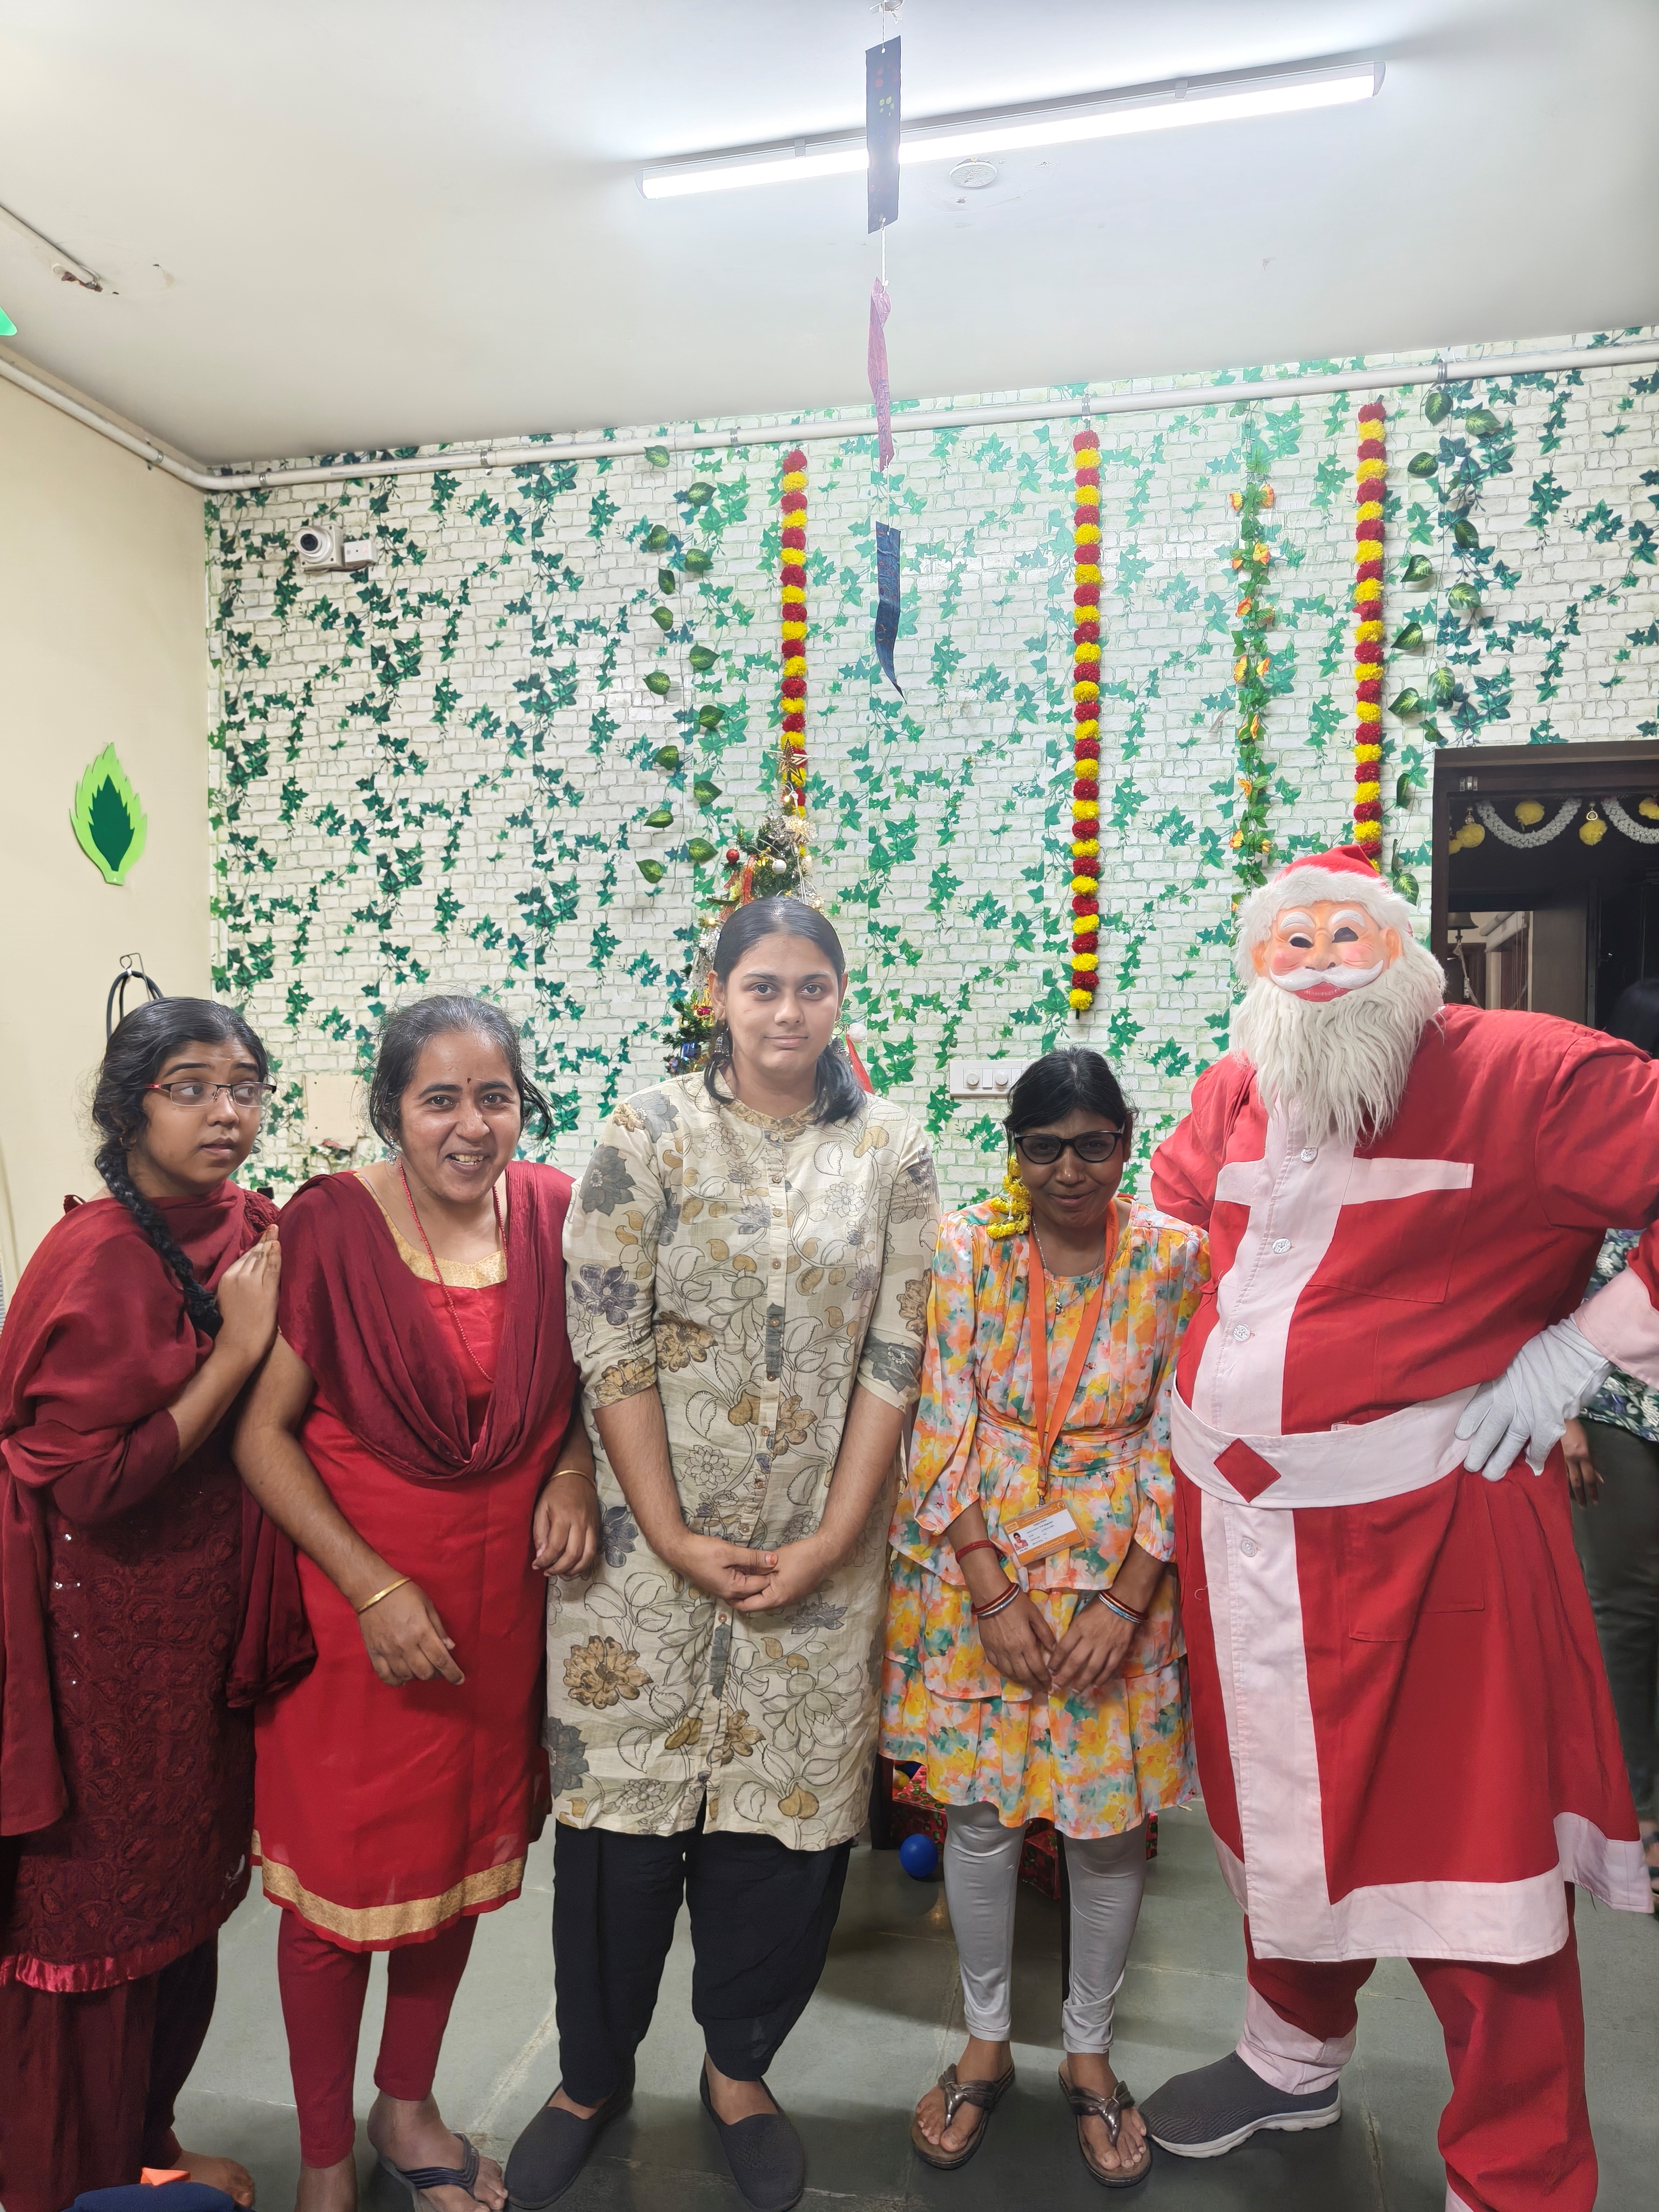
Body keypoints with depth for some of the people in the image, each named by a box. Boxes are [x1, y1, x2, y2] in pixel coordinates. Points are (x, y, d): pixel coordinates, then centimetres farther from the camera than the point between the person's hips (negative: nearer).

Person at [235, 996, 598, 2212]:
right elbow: (263, 1431, -13)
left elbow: (586, 1373, 9)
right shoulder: (328, 1227, -17)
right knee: (340, 1878, 11)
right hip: (352, 1596, -3)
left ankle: (409, 2106, 47)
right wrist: (373, 1586, -18)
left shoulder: (554, 1213, -7)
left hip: (501, 1594, 4)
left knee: (460, 1857, 20)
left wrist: (575, 1469, -9)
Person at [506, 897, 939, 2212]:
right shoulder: (650, 1135, -3)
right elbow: (607, 1339, -7)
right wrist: (672, 1536, -10)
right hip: (650, 1534, -1)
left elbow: (895, 1355, -2)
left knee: (790, 1805, 9)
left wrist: (833, 1541, -7)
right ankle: (593, 2077, 34)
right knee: (625, 1801, 8)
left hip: (819, 1550, 1)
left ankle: (739, 2068, 36)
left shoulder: (892, 1152, 1)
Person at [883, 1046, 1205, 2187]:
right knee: (981, 1815, 9)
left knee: (1110, 1822, 10)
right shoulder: (964, 1249, -5)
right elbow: (944, 1431, -6)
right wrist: (994, 1596, -10)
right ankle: (986, 2040, 34)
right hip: (976, 1577, 0)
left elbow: (1180, 1444, -6)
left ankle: (1090, 2051, 35)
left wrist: (1126, 1605, -12)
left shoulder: (1177, 1259, -6)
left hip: (1119, 1583, 0)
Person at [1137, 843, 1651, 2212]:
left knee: (1473, 1849, 6)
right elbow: (1175, 1205, 26)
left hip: (1427, 1520, -6)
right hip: (1239, 1520, 6)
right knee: (1280, 1809, 23)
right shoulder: (1234, 1091, 7)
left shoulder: (1524, 1073, -11)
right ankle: (1295, 2058, 49)